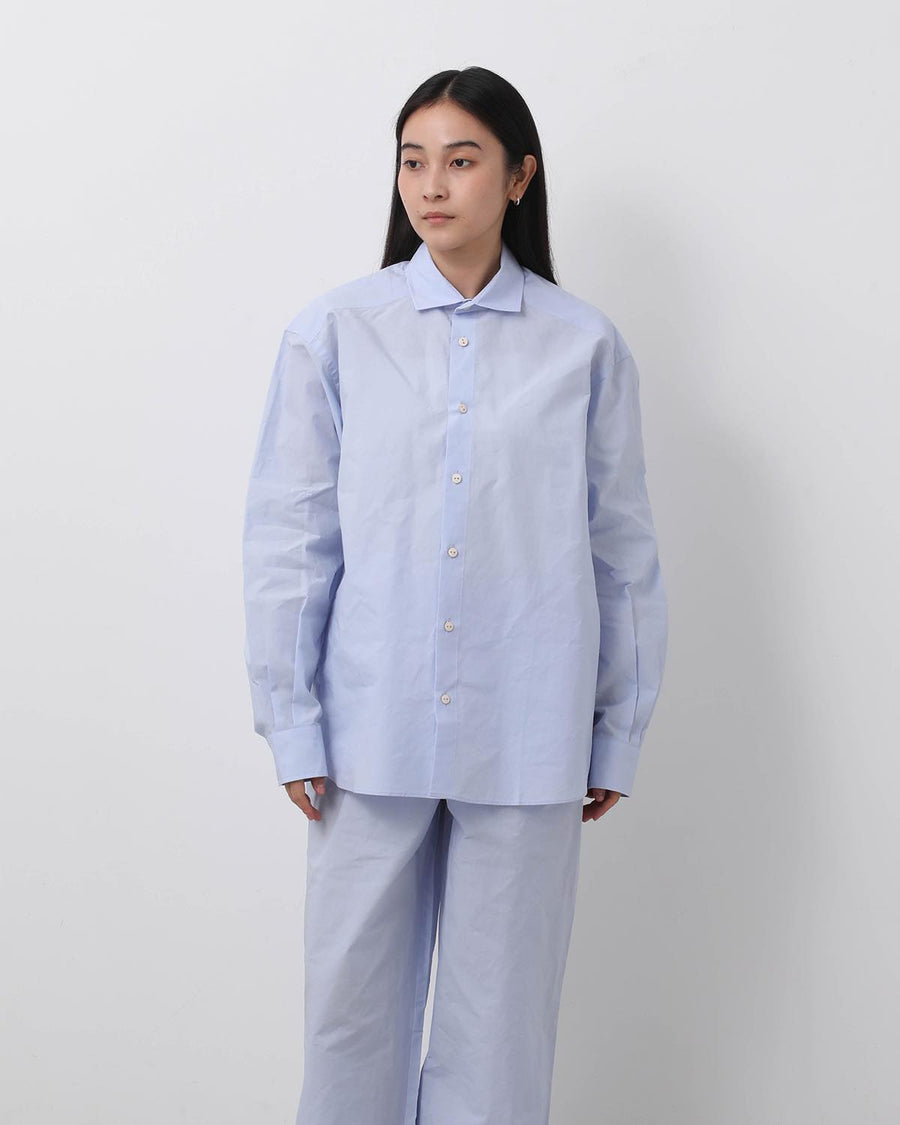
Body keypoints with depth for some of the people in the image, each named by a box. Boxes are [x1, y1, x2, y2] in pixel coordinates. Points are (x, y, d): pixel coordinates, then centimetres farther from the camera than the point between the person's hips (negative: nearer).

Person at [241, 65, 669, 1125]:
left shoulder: (584, 346, 1)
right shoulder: (334, 331, 0)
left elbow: (623, 551, 6)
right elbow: (288, 535, 2)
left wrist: (618, 735, 7)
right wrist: (292, 722, 0)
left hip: (527, 737, 0)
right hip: (373, 728, 0)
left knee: (502, 1011, 10)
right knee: (352, 999, 10)